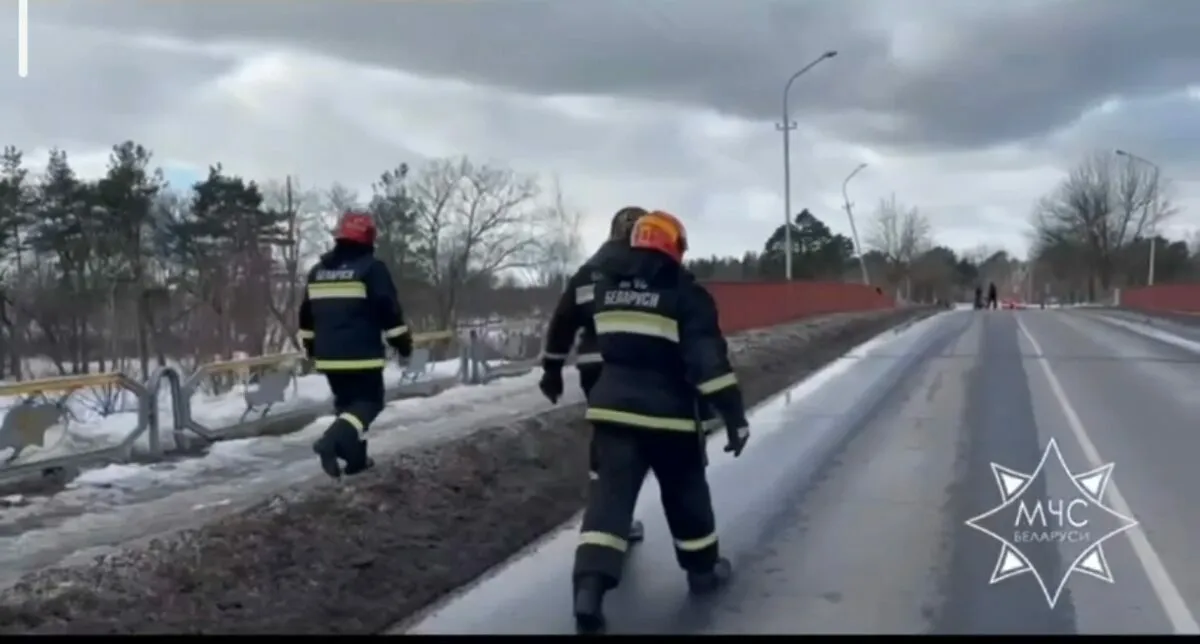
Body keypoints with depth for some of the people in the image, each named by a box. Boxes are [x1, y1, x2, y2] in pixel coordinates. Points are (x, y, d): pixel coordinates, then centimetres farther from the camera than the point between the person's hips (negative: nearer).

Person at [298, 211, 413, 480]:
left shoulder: (317, 271, 12)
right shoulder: (371, 268, -9)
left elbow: (306, 315, 18)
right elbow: (389, 310, -11)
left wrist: (311, 347, 29)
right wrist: (403, 342, 0)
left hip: (328, 355, 6)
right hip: (361, 354, -6)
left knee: (346, 402, 20)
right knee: (369, 401, 2)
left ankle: (355, 458, 20)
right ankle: (333, 440, -22)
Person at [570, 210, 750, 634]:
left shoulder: (606, 286, 9)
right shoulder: (684, 293, -8)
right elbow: (709, 358, -15)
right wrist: (734, 415, -13)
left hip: (612, 406, 4)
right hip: (668, 412, -3)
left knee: (611, 492, 0)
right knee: (686, 490, 16)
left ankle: (589, 587, -15)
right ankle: (703, 569, 31)